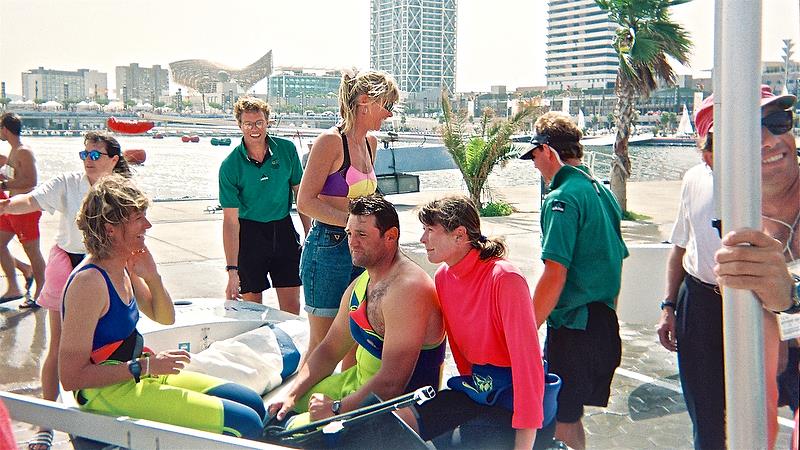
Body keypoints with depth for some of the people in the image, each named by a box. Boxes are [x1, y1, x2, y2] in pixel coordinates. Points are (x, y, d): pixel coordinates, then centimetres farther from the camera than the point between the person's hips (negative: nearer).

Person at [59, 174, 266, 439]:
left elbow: (165, 318, 19)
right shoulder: (89, 282, -22)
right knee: (246, 425, -16)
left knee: (253, 404, 10)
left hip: (137, 377, 9)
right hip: (108, 393, -9)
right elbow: (70, 376, -22)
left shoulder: (125, 268, 5)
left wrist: (152, 276, 0)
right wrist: (146, 366, -21)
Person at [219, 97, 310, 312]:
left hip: (283, 229, 2)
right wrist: (232, 270, -18)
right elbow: (230, 220, -14)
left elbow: (301, 194, 6)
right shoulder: (230, 166, -12)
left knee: (291, 307, 3)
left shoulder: (287, 149, -4)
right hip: (249, 233, -2)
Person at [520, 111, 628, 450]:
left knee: (561, 422, 3)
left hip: (573, 328, -9)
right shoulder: (602, 191, 11)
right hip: (605, 325, 9)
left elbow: (555, 276, -22)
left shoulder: (562, 199, -16)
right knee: (572, 416, 20)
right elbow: (617, 260, 18)